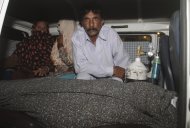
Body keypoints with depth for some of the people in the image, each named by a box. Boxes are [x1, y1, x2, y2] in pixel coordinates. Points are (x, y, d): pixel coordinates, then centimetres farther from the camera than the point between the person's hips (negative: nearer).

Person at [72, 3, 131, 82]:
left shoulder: (111, 35, -17)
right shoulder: (77, 37, -16)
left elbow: (124, 64, -11)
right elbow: (80, 66, -23)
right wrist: (112, 70, -25)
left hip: (111, 77, 0)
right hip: (88, 75, 1)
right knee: (82, 77, -29)